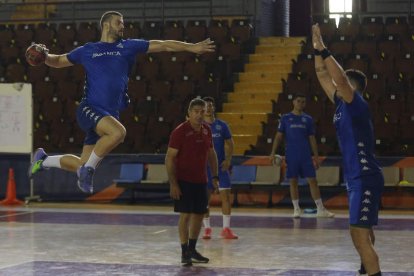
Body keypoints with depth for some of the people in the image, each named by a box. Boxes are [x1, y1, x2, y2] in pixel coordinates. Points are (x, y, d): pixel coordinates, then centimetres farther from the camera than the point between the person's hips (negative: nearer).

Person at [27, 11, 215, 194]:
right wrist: (44, 56, 1)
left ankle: (44, 160, 31)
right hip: (89, 109, -4)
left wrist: (192, 47, 3)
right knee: (118, 132, -33)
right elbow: (58, 61, 22)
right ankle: (88, 168, -15)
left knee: (83, 165, 4)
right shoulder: (87, 50, 9)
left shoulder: (128, 47, 12)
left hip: (110, 114, 4)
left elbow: (163, 45, 10)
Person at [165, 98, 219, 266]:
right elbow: (170, 158, -13)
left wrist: (215, 176, 13)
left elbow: (211, 154, 18)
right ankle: (185, 252, 0)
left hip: (201, 181, 6)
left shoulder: (206, 130, 6)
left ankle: (192, 250, 23)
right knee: (186, 215, -7)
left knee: (199, 214, 10)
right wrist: (173, 183, -17)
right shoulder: (180, 131, -13)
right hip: (183, 181, -6)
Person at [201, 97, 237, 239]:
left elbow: (229, 143, 8)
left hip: (221, 166, 1)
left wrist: (228, 159, -6)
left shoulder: (222, 125, 5)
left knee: (226, 195, -3)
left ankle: (226, 229, 3)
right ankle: (207, 228, 12)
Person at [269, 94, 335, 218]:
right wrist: (273, 153, -5)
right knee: (293, 182, 2)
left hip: (306, 156, 1)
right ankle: (296, 209, 11)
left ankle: (320, 209, -1)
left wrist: (316, 156, 6)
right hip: (291, 156, -1)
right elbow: (279, 136, 4)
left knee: (313, 181, -3)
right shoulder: (285, 118, 3)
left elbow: (312, 139, 10)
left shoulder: (308, 119, 8)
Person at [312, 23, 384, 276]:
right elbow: (323, 76, 16)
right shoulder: (342, 104, 11)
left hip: (365, 179, -10)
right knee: (362, 231, 21)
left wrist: (323, 49, -24)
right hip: (357, 178, 10)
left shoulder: (357, 104, -13)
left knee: (360, 234, -14)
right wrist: (317, 50, 8)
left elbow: (340, 77, -28)